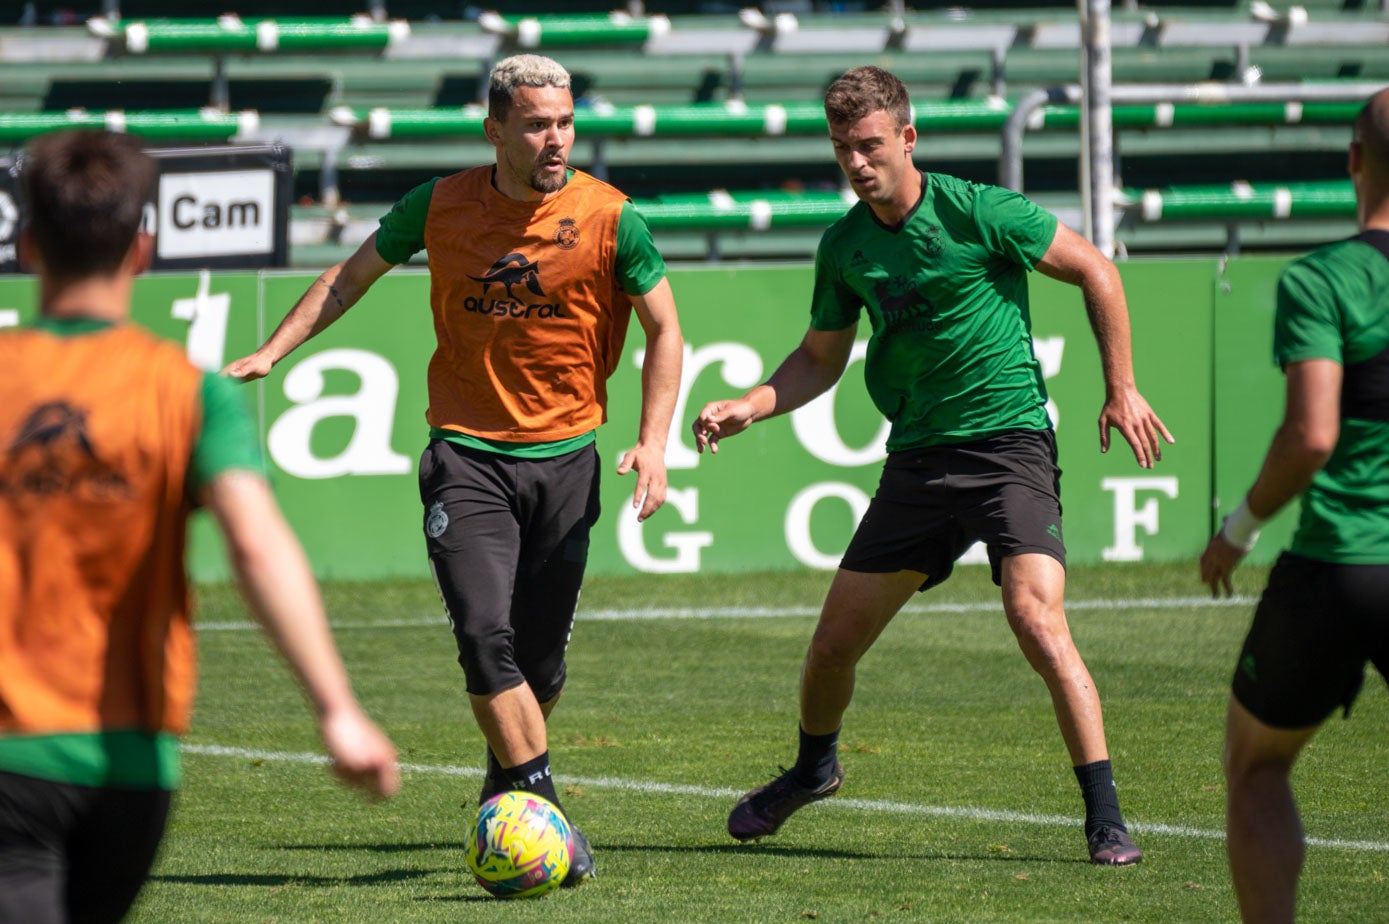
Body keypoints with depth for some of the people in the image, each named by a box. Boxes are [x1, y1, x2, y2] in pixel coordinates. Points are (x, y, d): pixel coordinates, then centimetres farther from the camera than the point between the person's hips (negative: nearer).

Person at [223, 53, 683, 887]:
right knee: (485, 634, -18)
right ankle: (542, 809, -15)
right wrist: (273, 352, 9)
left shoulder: (608, 217, -6)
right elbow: (353, 276, 14)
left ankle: (507, 790, 31)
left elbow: (664, 328, 2)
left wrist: (653, 442, -8)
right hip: (465, 455, 0)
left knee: (541, 661, 5)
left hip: (565, 456, 0)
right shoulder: (443, 207, -2)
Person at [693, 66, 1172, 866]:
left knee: (1037, 621, -24)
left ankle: (1106, 819, -18)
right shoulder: (845, 246, 5)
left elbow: (1095, 270, -2)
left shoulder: (976, 212, -11)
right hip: (916, 460, 5)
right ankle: (813, 769, 39)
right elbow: (821, 359, 19)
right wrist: (747, 407, 1)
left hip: (1009, 441, -5)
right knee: (835, 643, 8)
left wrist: (1121, 389, -4)